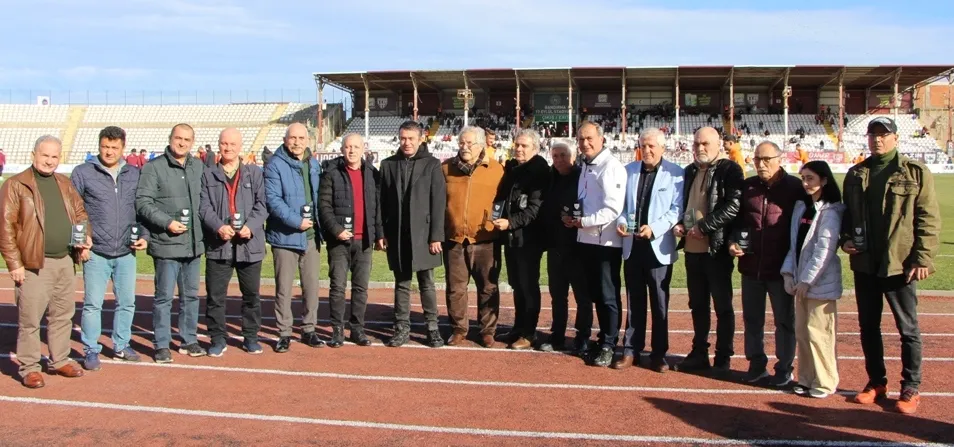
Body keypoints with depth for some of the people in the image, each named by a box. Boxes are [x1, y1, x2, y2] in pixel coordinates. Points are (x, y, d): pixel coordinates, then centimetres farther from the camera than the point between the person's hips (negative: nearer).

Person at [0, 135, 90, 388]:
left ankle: (60, 360, 28)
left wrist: (85, 237, 4)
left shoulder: (65, 184, 13)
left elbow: (80, 212, 22)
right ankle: (29, 368, 12)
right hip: (34, 264, -6)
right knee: (30, 319, 1)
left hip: (65, 262, 6)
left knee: (63, 315, 15)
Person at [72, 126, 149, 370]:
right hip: (96, 253, -3)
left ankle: (121, 345, 25)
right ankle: (91, 350, 13)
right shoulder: (83, 172, -2)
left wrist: (144, 235, 1)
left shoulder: (135, 174, 7)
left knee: (127, 302, 10)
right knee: (93, 303, 1)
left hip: (126, 252, 3)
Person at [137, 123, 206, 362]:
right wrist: (167, 222, -17)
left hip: (194, 243, 5)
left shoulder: (198, 166, 9)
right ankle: (162, 345, 11)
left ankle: (189, 340, 25)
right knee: (164, 296, 1)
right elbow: (142, 202, -10)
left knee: (191, 295, 13)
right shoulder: (153, 167, -5)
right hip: (166, 244, -5)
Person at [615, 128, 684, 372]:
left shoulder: (675, 173, -5)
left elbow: (677, 209, -9)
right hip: (632, 245, 4)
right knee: (634, 301, 11)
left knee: (659, 303, 6)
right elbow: (621, 203, 11)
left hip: (658, 246, -4)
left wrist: (655, 228, -21)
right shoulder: (629, 170, 10)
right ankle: (630, 350, 17)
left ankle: (659, 354, 15)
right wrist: (621, 221, -8)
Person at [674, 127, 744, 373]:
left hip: (717, 248, -7)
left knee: (722, 305, 3)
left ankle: (723, 359, 11)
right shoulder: (690, 171, 16)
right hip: (692, 248, 7)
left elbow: (733, 205, -17)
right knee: (698, 304, 14)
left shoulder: (729, 169, -7)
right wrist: (679, 224, 4)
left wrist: (703, 226, -18)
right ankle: (699, 354, 25)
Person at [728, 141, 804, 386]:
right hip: (750, 265, 4)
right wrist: (733, 241, -1)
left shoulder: (795, 187, -5)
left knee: (784, 320, 7)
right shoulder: (747, 186, 7)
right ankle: (756, 364, 26)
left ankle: (784, 368, 19)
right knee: (752, 319, 13)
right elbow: (737, 218, 16)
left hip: (781, 267, -4)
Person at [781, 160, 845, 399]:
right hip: (802, 280, 7)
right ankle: (806, 379, 22)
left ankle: (825, 382, 8)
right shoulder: (801, 207, 12)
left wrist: (807, 280, -17)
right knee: (802, 331, 11)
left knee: (818, 332, -3)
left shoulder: (830, 212, -11)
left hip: (821, 282, -7)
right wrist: (789, 272, 2)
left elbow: (824, 250, -16)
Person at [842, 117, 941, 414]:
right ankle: (876, 382, 25)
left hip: (899, 264, -5)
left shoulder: (915, 173, -5)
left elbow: (929, 219, -8)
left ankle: (911, 388, 16)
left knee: (908, 328, 5)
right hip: (864, 263, 5)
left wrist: (923, 258, -14)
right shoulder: (855, 175, 10)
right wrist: (845, 239, -1)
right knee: (868, 325, 12)